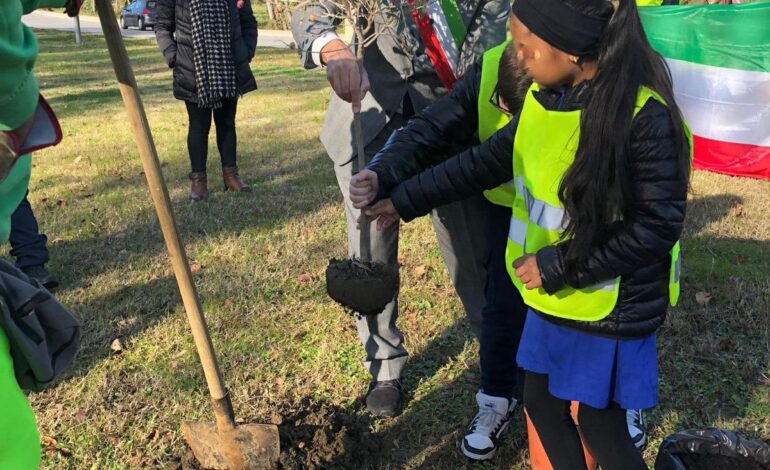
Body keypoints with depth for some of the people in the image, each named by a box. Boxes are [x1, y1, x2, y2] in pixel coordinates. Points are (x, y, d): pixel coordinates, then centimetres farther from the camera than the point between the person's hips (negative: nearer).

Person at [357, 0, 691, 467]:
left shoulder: (645, 117, -24)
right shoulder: (543, 98, -2)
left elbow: (656, 227, -24)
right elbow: (487, 160, 7)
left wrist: (556, 267, -22)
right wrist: (406, 199, 8)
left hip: (611, 308, -7)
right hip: (552, 298, 7)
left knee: (600, 426, 10)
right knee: (541, 402, 20)